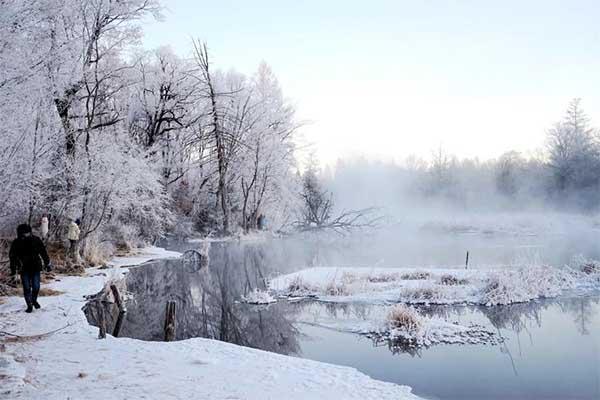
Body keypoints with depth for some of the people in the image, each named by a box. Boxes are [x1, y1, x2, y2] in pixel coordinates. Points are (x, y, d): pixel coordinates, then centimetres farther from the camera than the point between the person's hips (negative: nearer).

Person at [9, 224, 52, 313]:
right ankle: (29, 305, 13)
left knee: (36, 287, 2)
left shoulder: (36, 240, -5)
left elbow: (43, 252, 5)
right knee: (27, 288, -1)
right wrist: (13, 272, -4)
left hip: (36, 267, 1)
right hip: (24, 269, -1)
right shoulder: (16, 244, -7)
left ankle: (34, 300, 29)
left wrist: (47, 264, 9)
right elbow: (12, 258, -2)